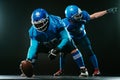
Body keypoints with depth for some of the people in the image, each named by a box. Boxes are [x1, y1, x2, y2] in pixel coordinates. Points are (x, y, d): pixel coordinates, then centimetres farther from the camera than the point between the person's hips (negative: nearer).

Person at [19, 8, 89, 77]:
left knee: (72, 48, -27)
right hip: (46, 45, 3)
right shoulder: (33, 31, -26)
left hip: (61, 41, -3)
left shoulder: (55, 22, -37)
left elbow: (66, 38, -36)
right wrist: (28, 60, -43)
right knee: (35, 50, -16)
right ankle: (26, 71, -1)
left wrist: (56, 50, -44)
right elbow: (33, 46, -28)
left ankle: (83, 70, -19)